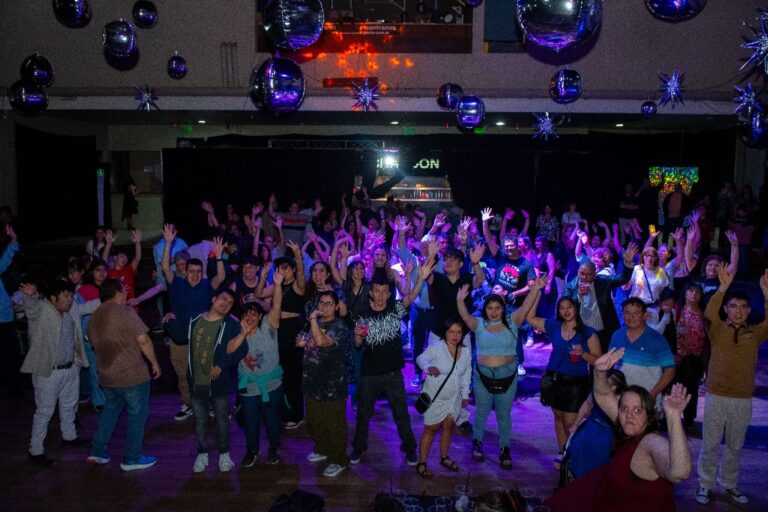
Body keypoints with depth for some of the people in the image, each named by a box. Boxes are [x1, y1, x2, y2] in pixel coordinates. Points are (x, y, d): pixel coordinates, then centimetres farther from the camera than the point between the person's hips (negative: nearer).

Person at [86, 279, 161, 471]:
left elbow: (96, 345, 19)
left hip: (106, 375, 7)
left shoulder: (93, 318, 9)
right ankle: (132, 458, 14)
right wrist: (154, 362, -7)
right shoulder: (124, 311, -14)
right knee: (137, 414, 7)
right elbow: (143, 340, -18)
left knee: (110, 410, 25)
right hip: (132, 373, -7)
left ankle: (98, 452, 27)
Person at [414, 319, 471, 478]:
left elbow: (466, 374, 10)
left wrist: (465, 394, 12)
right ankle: (421, 463, 12)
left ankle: (444, 457, 35)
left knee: (448, 426, 15)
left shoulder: (466, 351, -1)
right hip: (434, 397, -5)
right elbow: (421, 359, -24)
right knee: (431, 429, 1)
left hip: (454, 398, 5)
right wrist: (428, 367, -45)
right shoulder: (436, 348, -18)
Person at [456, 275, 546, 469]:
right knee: (481, 412, 16)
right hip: (483, 375, 0)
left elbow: (525, 307, -18)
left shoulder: (512, 322, -4)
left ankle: (504, 449, 27)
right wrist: (460, 300, -42)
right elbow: (465, 316, -22)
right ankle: (477, 442, 36)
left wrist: (535, 289, -34)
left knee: (504, 415, 12)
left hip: (507, 376, 0)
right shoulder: (479, 324, -4)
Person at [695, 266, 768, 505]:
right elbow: (709, 313, -23)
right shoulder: (717, 330, -2)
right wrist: (723, 287, -34)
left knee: (735, 446, 16)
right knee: (710, 444, 6)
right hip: (716, 397, -2)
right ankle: (705, 485, 19)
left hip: (743, 400, 2)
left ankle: (730, 484, 32)